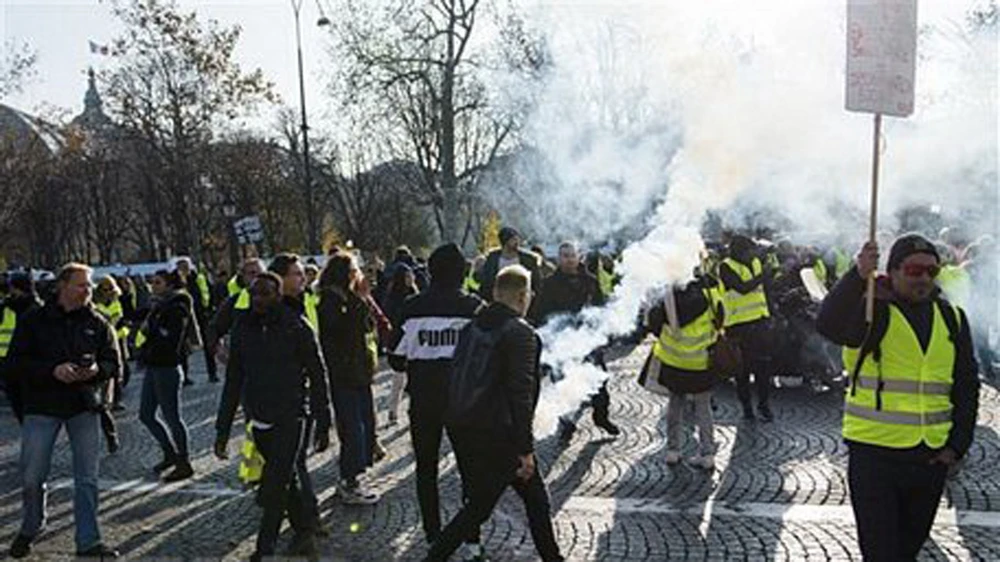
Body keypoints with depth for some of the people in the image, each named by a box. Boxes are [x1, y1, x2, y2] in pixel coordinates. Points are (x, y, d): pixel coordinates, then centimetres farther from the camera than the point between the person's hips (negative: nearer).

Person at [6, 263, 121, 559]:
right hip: (42, 407, -1)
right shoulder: (34, 321, 0)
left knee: (87, 477, 3)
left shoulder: (97, 323, 6)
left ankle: (88, 541, 13)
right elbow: (15, 362, -6)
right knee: (32, 477, 5)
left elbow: (114, 364, 7)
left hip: (84, 407, 2)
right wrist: (52, 370, -20)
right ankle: (30, 529, 33)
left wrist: (97, 369, -16)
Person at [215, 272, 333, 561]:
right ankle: (305, 530, 32)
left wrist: (323, 425, -4)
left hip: (292, 418, -4)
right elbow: (233, 382, 11)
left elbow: (318, 377, -3)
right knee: (290, 477, 14)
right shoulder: (243, 329, 5)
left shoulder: (296, 327, -7)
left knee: (276, 485, -10)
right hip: (260, 420, 5)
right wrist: (222, 430, 8)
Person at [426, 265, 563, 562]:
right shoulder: (521, 334, -15)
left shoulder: (473, 326, 7)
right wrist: (526, 449, -16)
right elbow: (521, 395, -20)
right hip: (499, 436, -8)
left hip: (464, 431, 8)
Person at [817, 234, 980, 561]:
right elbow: (828, 325, -29)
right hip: (874, 451, -4)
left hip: (931, 456, 5)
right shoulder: (870, 311, -7)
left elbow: (966, 385, 11)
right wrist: (858, 277, -42)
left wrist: (958, 445, 3)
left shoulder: (951, 319, 8)